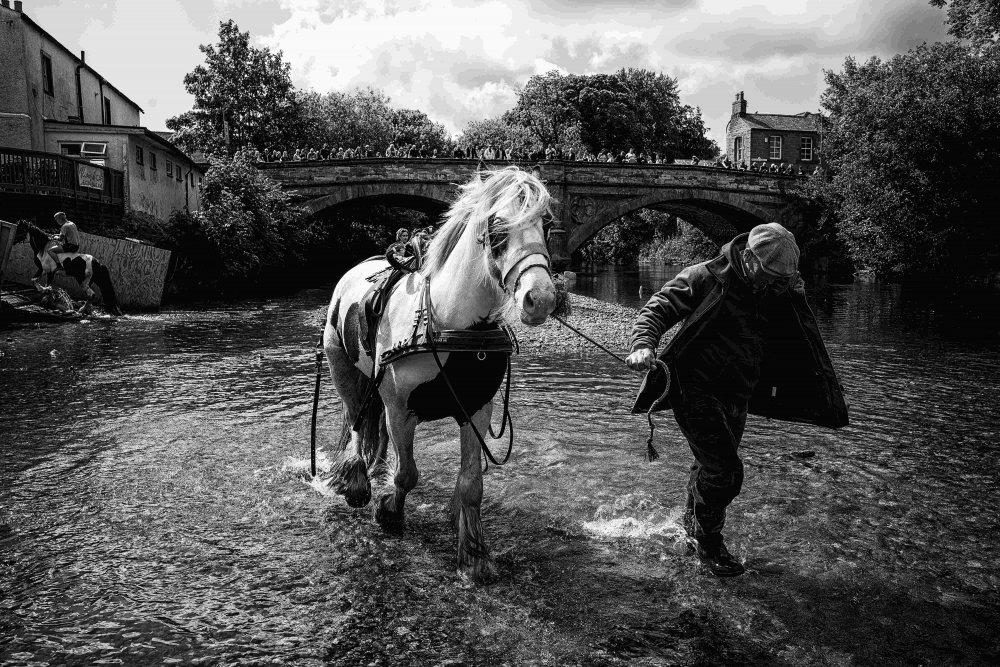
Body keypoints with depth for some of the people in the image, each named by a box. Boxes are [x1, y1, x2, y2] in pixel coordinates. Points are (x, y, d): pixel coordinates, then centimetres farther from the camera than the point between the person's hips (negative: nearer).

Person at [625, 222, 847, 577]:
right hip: (695, 388, -6)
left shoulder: (782, 293, 6)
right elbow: (657, 308, -14)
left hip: (736, 397, 6)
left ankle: (693, 523, 43)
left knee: (710, 468, 18)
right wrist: (644, 345, -33)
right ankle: (708, 541, 11)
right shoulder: (705, 278, -12)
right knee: (725, 470, -11)